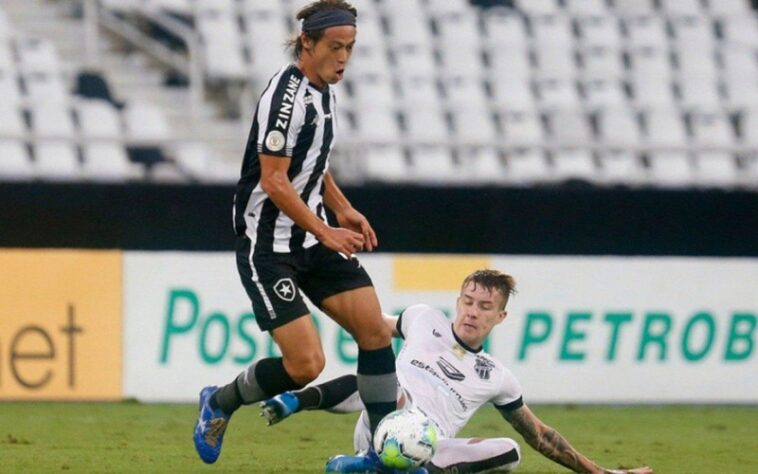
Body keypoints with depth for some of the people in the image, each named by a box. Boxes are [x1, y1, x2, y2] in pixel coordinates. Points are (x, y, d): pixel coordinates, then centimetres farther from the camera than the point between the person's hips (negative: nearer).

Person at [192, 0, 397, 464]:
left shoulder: (324, 91, 9)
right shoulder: (287, 94, -20)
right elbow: (274, 181, -22)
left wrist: (345, 210, 11)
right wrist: (325, 233, -20)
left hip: (312, 238, 9)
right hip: (268, 246, -9)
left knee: (376, 330, -3)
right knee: (306, 363, -13)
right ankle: (219, 403, 14)